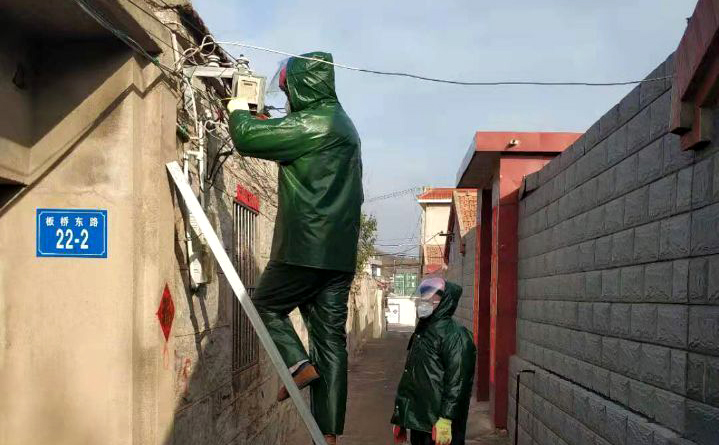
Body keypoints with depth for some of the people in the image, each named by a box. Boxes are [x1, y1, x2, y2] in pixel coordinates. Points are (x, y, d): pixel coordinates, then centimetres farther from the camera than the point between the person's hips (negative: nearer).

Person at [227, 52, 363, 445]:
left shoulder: (312, 123, -10)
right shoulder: (341, 124, 19)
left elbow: (248, 138, -9)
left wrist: (238, 112, 11)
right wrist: (250, 119, 25)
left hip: (306, 247, -9)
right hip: (339, 251, 9)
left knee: (266, 304, 13)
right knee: (331, 339, 6)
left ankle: (299, 364, -7)